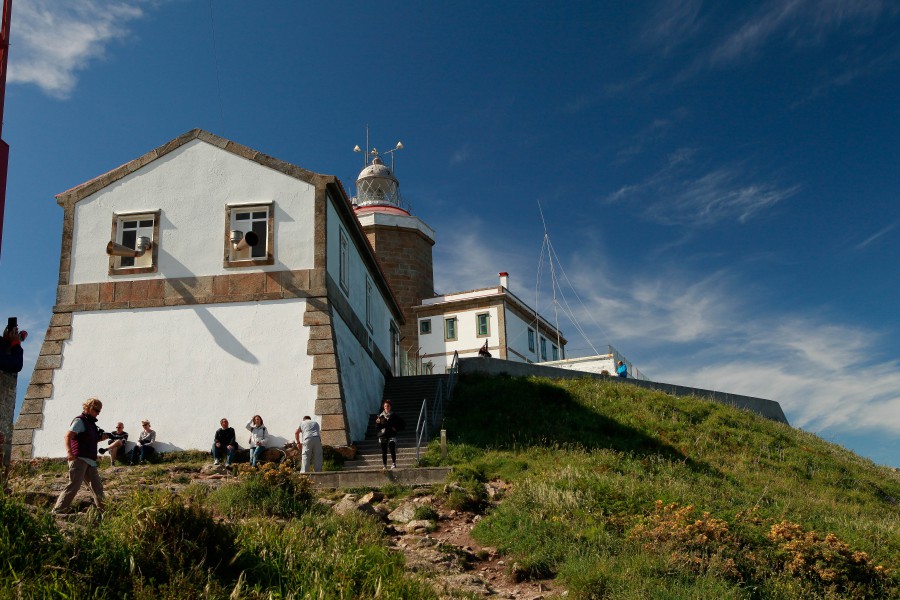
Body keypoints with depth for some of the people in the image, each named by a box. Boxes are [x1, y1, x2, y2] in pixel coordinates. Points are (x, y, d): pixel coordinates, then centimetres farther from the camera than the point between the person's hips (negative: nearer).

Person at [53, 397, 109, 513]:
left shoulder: (91, 423, 22)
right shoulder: (80, 421, -5)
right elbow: (67, 436, -15)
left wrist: (103, 437, 9)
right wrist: (69, 451, -31)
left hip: (90, 461, 9)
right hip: (79, 459, -9)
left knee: (97, 488, 10)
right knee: (74, 485, -16)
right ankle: (57, 511, -15)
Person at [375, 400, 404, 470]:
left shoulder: (394, 415, 5)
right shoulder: (380, 416, 8)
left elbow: (402, 423, 11)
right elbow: (377, 427, 6)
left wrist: (396, 429, -1)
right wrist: (378, 423, -14)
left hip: (391, 435, -2)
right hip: (383, 436, 2)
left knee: (392, 450, -15)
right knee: (384, 452, 3)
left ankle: (393, 464, -10)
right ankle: (384, 465, 9)